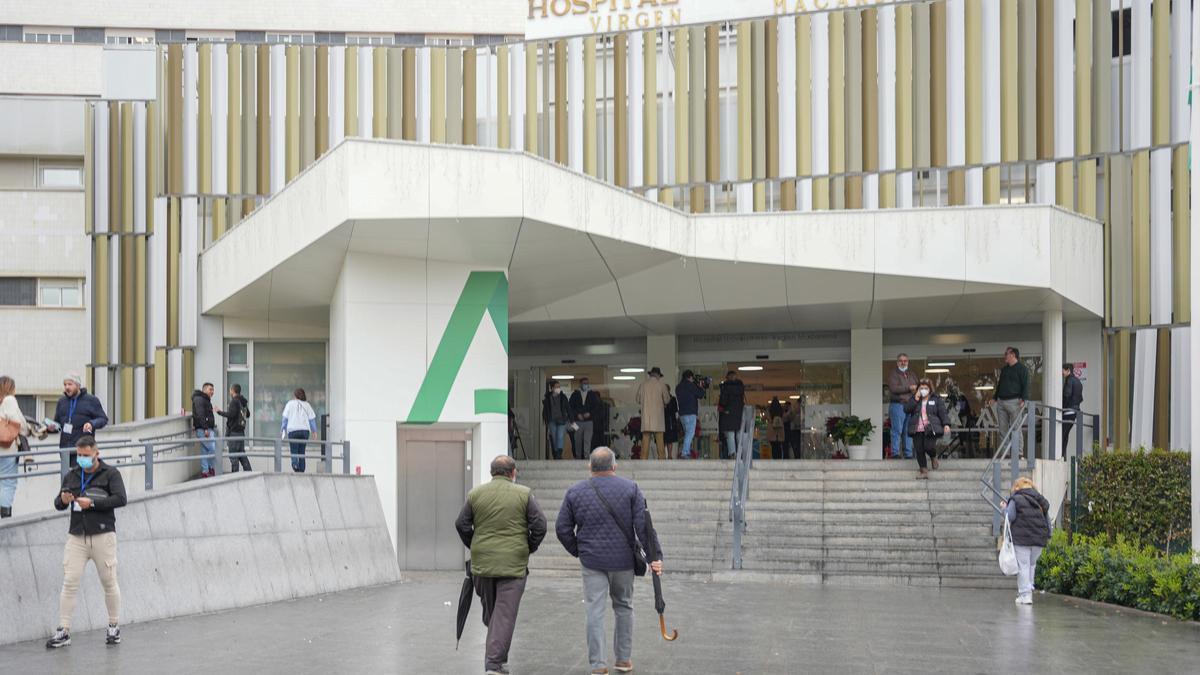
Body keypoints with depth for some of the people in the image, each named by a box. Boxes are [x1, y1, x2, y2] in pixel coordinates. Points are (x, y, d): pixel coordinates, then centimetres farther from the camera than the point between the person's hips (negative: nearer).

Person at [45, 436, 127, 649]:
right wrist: (63, 500, -10)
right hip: (76, 535, 3)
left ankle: (114, 627, 17)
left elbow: (120, 499, -12)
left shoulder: (110, 474, 1)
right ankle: (63, 632, -2)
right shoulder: (71, 476, 14)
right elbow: (58, 504, 14)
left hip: (103, 535, -3)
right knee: (69, 583, -4)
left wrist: (92, 503, -19)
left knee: (109, 582, 4)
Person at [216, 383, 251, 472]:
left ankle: (235, 474, -6)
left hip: (234, 431, -8)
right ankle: (249, 472, 13)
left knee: (233, 455, -5)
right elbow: (247, 415, 22)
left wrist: (220, 412, -9)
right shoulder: (244, 402, 12)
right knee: (241, 453, 15)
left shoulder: (234, 401, -13)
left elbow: (231, 414, -21)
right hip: (241, 431, 8)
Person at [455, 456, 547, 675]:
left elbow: (461, 525, 4)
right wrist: (528, 549, 9)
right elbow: (539, 525, -6)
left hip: (482, 563, 3)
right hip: (514, 564, -3)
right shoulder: (524, 494, -2)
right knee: (505, 614, -2)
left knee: (490, 612, 17)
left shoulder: (475, 494, 5)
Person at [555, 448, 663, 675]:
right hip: (623, 560, 0)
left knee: (595, 611, 1)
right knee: (624, 607, 15)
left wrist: (578, 551, 17)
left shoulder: (575, 492, 2)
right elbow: (643, 525, -8)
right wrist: (654, 556, -7)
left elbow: (562, 529, 4)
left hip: (591, 562, 0)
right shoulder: (630, 488, -2)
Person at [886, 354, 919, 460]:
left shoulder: (912, 374, 21)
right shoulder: (893, 374, 0)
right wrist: (909, 388, -15)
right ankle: (895, 453, -5)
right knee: (897, 430, -8)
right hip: (897, 405, -6)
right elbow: (893, 388, -14)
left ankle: (908, 454, 9)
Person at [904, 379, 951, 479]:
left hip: (931, 429, -3)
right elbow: (906, 409, 0)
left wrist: (946, 424, -13)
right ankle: (924, 471, 7)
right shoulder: (914, 399, 15)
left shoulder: (936, 399, 6)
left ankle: (934, 457, 17)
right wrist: (915, 399, -7)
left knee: (929, 447, -19)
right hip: (917, 430, 3)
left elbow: (943, 412, 1)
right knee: (919, 450, -2)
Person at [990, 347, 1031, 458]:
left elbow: (1025, 385, -9)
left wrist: (1024, 399, -20)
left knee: (1015, 428, -7)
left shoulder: (1022, 369, -1)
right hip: (1001, 402, 7)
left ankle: (1017, 453, -5)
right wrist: (994, 398, 22)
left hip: (1014, 402, -7)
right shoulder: (1004, 369, 21)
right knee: (1002, 428, 5)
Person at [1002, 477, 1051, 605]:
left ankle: (1025, 595, -4)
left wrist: (1004, 508, 9)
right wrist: (1047, 536, 20)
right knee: (1032, 565, 17)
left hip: (1021, 538, -5)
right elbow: (1047, 520, 14)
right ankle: (1028, 590, 17)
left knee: (1023, 566, -1)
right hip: (1039, 538, 5)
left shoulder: (1015, 499, -6)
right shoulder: (1041, 500, 13)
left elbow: (1010, 517, -9)